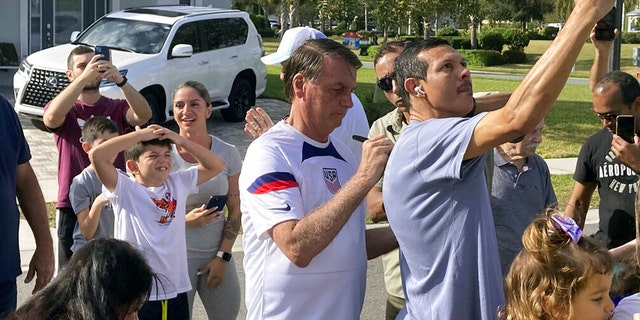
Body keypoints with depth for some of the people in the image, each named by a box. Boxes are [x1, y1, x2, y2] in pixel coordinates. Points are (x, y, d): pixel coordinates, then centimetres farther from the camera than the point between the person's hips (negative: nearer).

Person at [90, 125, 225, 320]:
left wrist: (181, 140, 0)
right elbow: (97, 155, -20)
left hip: (176, 290, 5)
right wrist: (141, 134, -13)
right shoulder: (125, 190, -8)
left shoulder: (179, 183, 7)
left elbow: (216, 166, 11)